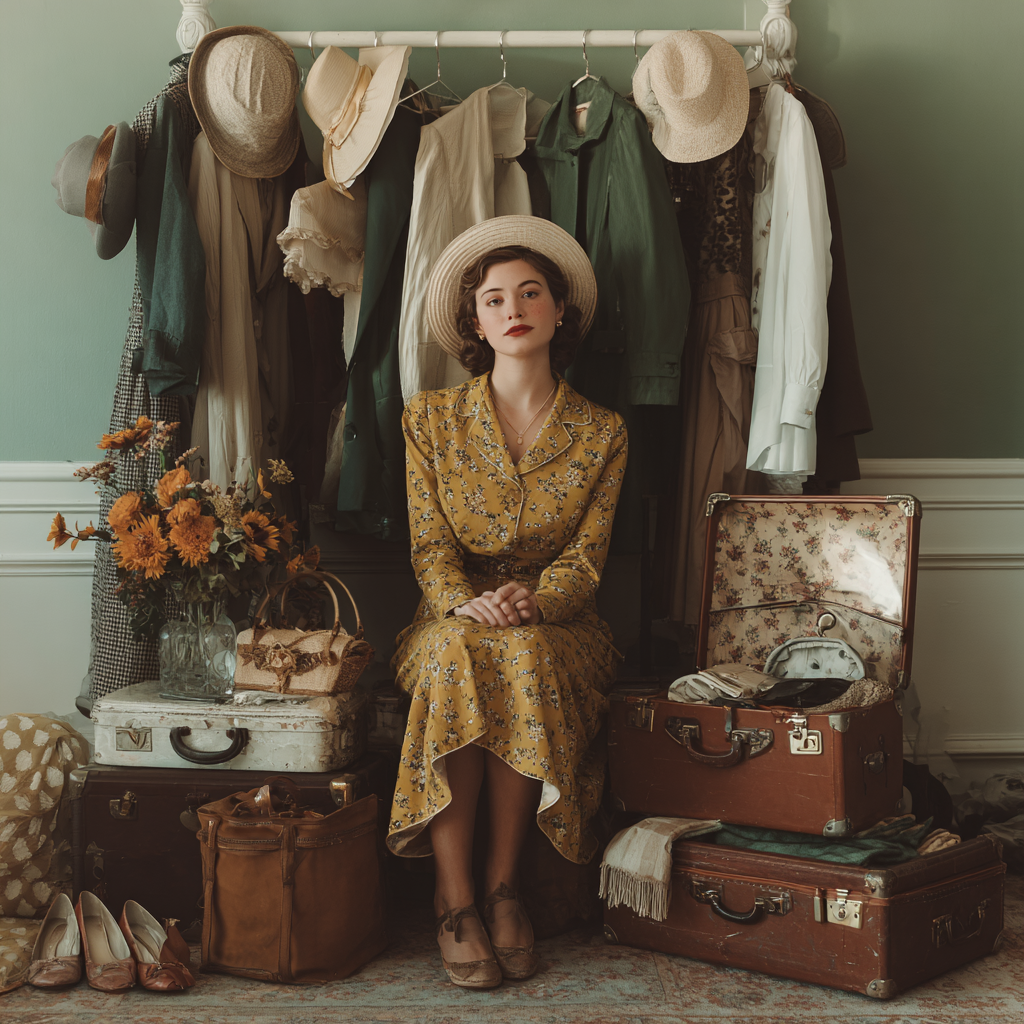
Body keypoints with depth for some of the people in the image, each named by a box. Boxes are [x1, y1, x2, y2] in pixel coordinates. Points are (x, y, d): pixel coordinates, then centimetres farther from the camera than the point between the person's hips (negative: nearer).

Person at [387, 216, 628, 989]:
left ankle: (504, 886, -22)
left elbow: (586, 558, -2)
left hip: (558, 629, 0)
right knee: (456, 655, -35)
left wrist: (530, 600, -23)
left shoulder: (601, 432, 5)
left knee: (522, 656, -35)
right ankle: (454, 900, -28)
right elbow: (430, 548, -1)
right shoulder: (431, 419, 6)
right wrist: (467, 605, -23)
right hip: (453, 625, 0)